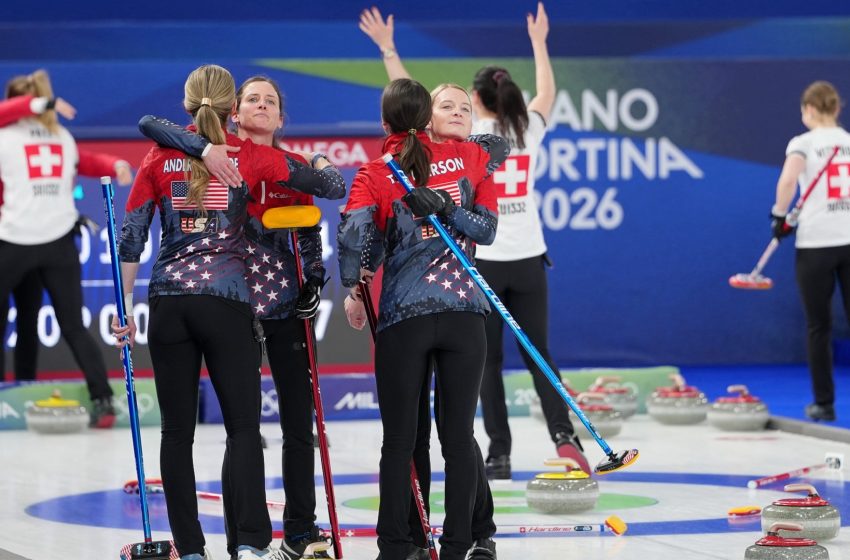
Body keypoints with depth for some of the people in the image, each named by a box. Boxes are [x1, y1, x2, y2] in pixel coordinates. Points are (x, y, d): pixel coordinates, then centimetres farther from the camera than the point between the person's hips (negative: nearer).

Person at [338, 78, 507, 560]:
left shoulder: (375, 176, -1)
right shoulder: (467, 157, 6)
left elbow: (354, 234, -13)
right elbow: (487, 230, 7)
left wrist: (354, 285, 2)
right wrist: (446, 209, -1)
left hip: (403, 317, -2)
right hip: (464, 312, 2)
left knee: (399, 441, 6)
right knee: (460, 437, 5)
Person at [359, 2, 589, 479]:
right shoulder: (529, 130, 2)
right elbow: (547, 94, 23)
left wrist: (388, 47, 4)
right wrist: (539, 42, 36)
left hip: (482, 260, -3)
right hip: (528, 260, 3)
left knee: (489, 361, 4)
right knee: (539, 354, 10)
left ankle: (499, 454, 3)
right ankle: (563, 434, -8)